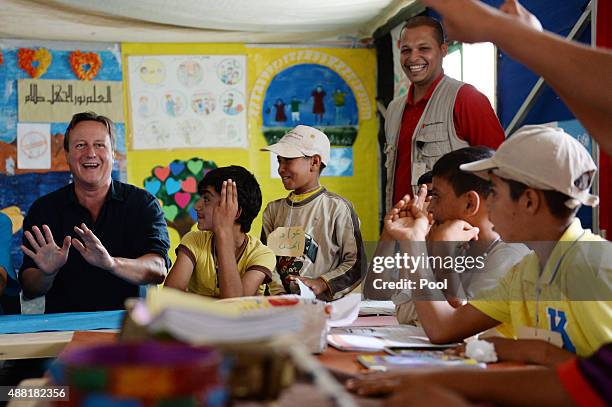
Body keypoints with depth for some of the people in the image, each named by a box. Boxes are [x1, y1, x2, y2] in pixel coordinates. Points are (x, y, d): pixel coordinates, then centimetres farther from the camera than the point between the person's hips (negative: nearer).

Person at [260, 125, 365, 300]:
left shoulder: (337, 207, -1)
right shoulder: (273, 210, 15)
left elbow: (356, 264, -2)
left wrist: (319, 284, -12)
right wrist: (279, 292, -4)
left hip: (324, 302, -4)